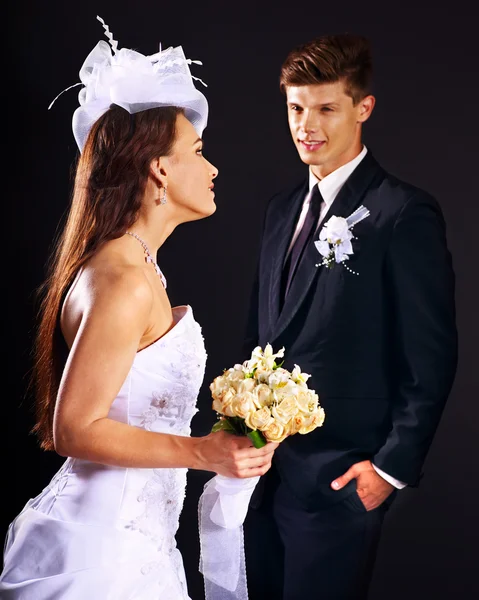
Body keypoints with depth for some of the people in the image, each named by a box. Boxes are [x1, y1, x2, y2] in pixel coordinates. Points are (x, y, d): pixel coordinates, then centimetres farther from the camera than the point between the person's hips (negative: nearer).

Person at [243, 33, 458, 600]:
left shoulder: (405, 213, -13)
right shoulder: (283, 207, 10)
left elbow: (432, 357, -13)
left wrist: (394, 467, -13)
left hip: (338, 475, -7)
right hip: (265, 465, 7)